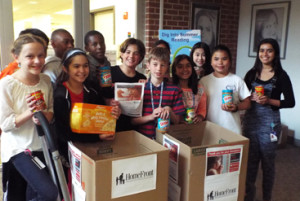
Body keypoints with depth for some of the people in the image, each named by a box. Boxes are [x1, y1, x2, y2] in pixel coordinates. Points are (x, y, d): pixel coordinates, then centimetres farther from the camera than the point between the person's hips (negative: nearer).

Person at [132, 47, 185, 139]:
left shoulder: (175, 90, 7)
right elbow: (132, 120, 1)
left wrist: (169, 111, -10)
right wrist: (151, 116, -13)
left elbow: (177, 121, 8)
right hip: (143, 136, -1)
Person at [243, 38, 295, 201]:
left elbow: (290, 102, -5)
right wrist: (251, 97, -12)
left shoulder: (281, 75, -4)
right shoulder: (251, 73, 5)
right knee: (249, 161, 10)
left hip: (269, 123, -3)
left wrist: (269, 101, -17)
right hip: (250, 122, 3)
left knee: (268, 162, 10)